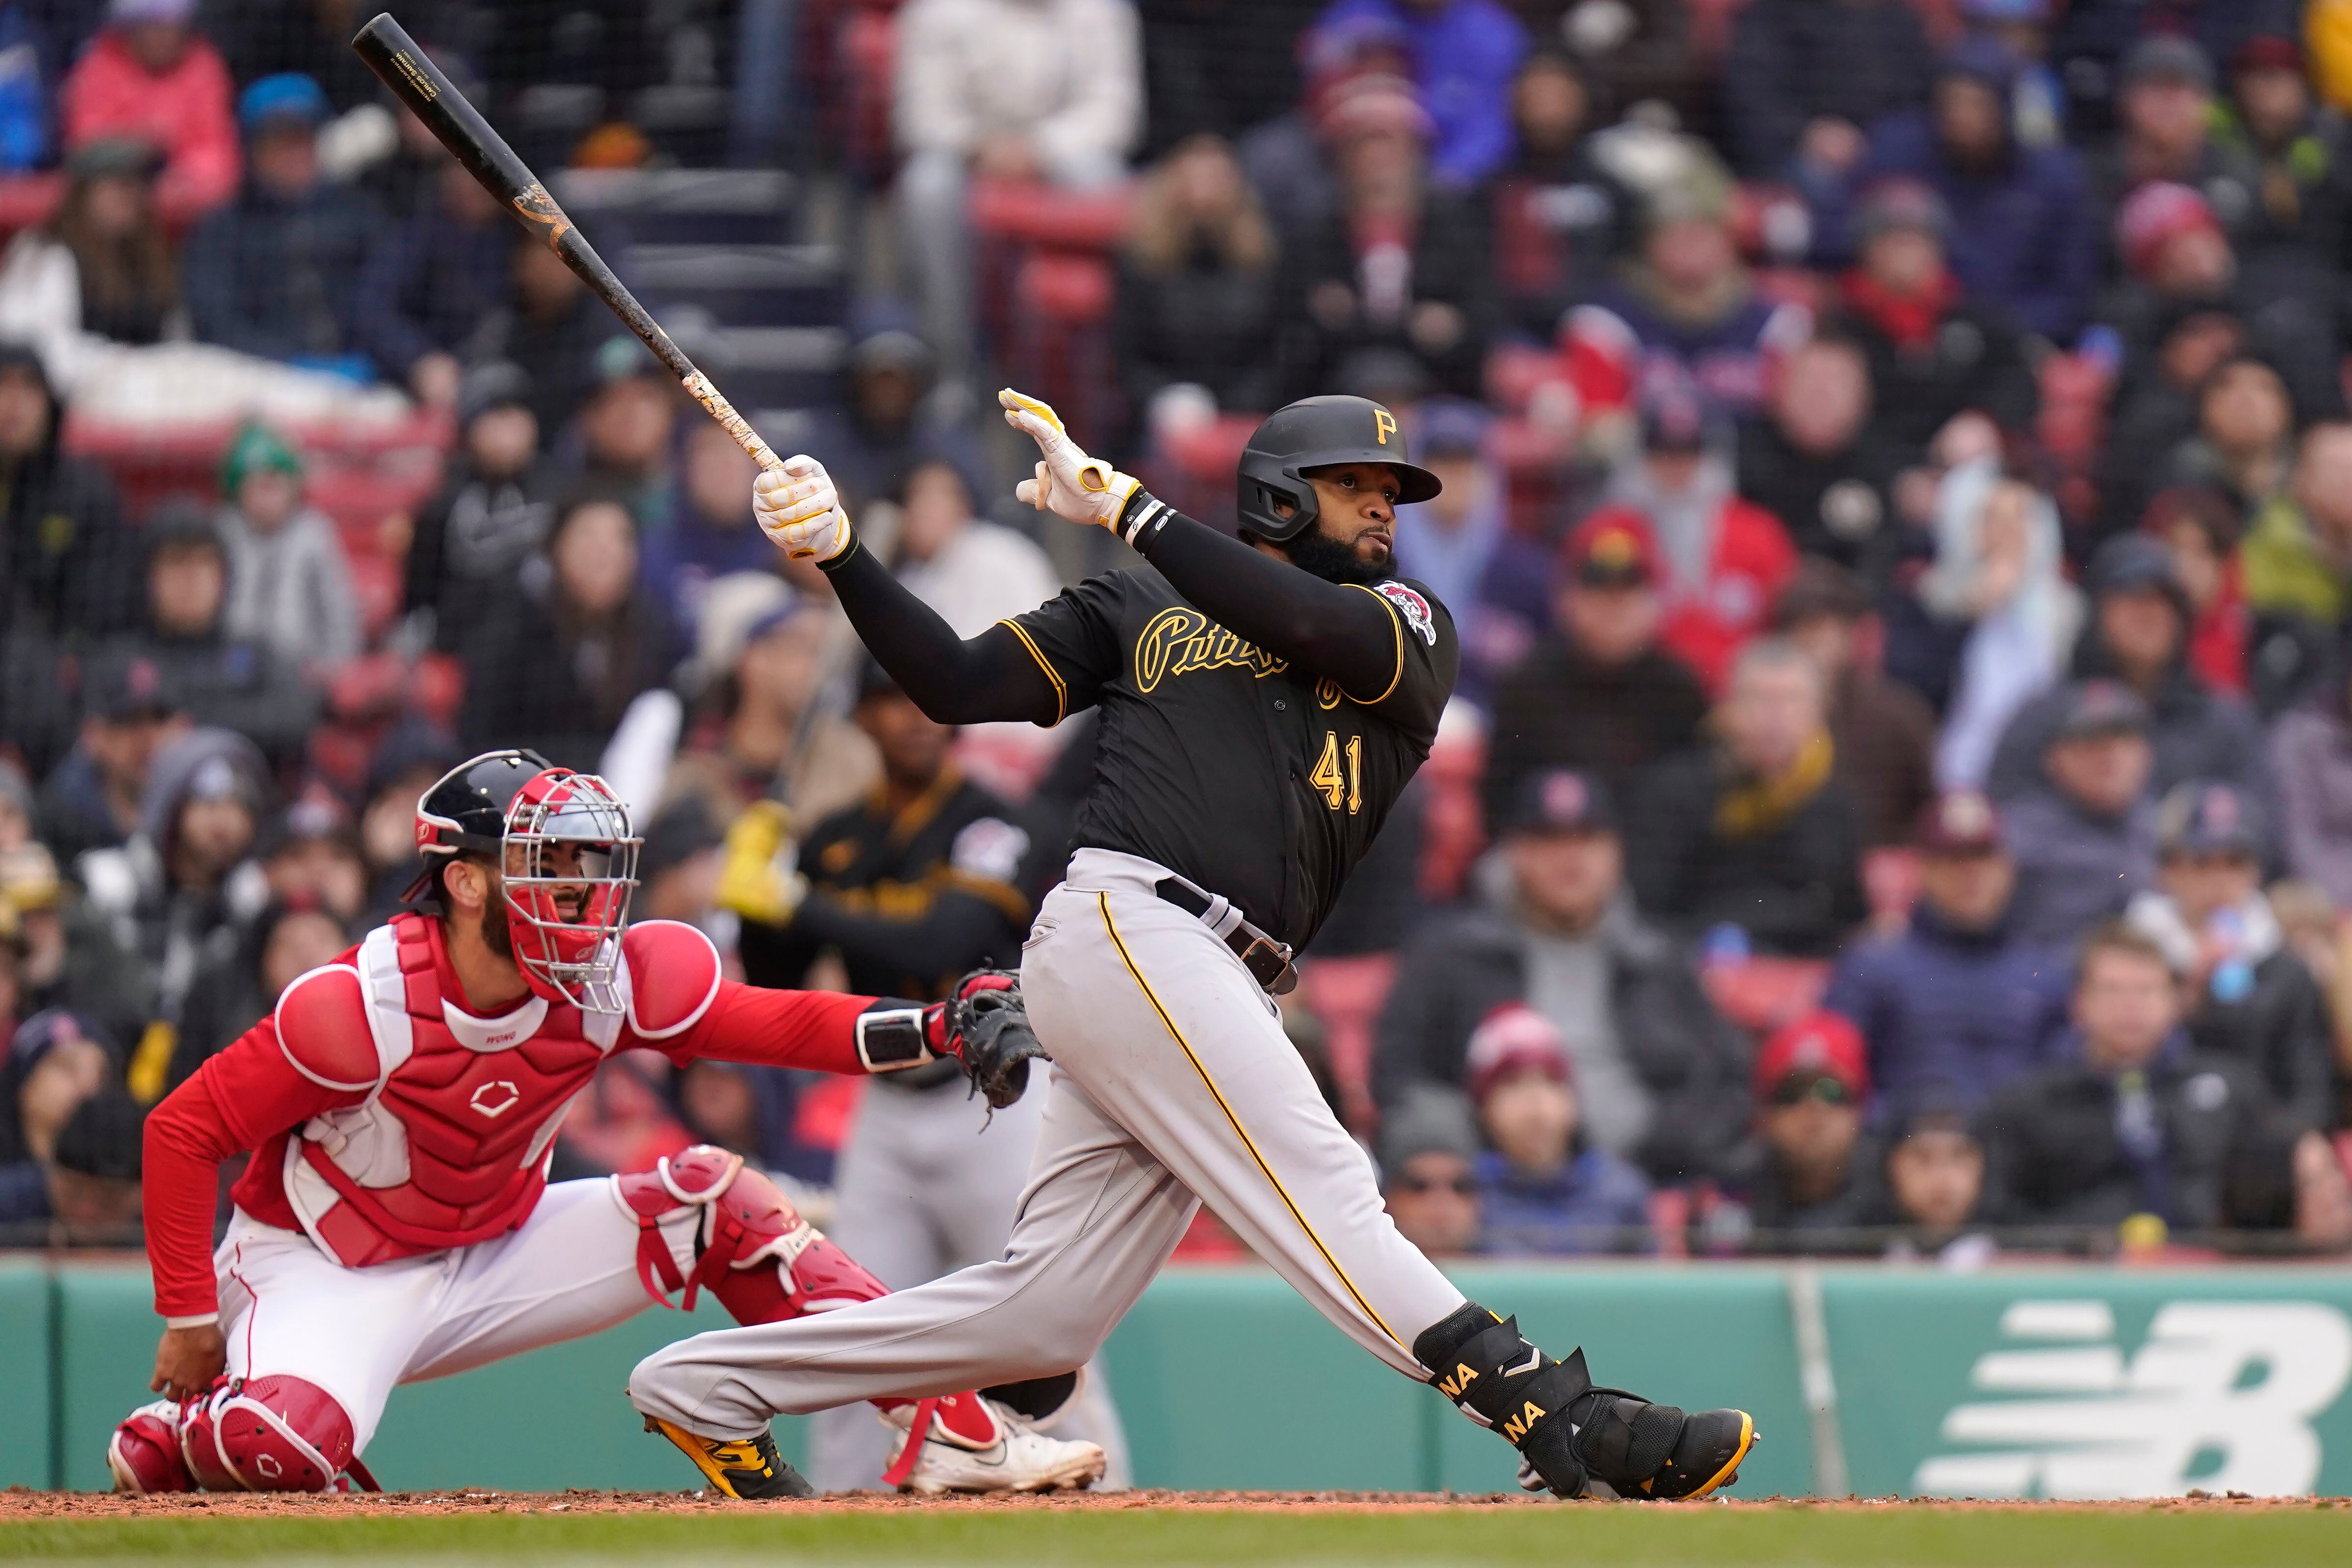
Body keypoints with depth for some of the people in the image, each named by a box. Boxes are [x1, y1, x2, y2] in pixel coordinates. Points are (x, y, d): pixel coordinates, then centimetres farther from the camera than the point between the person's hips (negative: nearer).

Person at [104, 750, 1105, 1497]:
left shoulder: (611, 980, -12)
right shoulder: (359, 1009, -26)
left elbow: (781, 1026, -15)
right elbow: (180, 1132, -19)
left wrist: (938, 1028, -33)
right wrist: (188, 1324, -17)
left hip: (491, 1256, 6)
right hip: (326, 1271, -6)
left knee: (711, 1197, -5)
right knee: (292, 1442, -38)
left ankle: (952, 1431, -5)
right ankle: (164, 1442, -1)